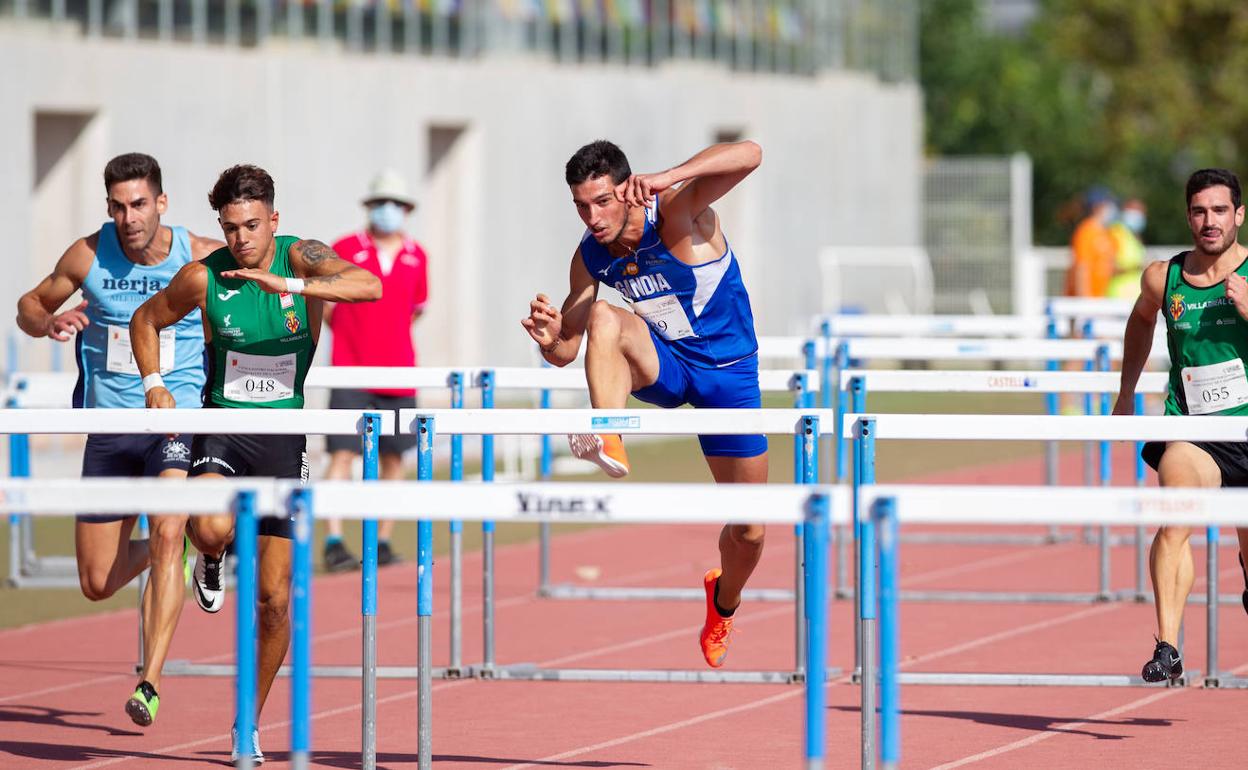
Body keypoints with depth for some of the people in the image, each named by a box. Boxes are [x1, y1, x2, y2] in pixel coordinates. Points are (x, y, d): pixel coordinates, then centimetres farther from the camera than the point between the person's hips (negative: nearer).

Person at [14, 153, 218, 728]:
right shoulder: (88, 256, -4)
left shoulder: (203, 258, -7)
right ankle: (148, 551, 41)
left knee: (169, 534, -28)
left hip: (178, 423, -3)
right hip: (109, 427, 3)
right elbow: (28, 307, 10)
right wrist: (49, 324, -12)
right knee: (97, 584, 5)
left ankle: (149, 683, -26)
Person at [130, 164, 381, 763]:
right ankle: (210, 563, 5)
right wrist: (154, 384, -2)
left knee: (273, 596, 2)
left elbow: (370, 287, -30)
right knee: (213, 528, -34)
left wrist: (287, 284, -40)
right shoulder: (203, 277, -7)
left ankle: (250, 722, 19)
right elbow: (146, 319, 12)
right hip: (221, 425, 0)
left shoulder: (300, 258, -11)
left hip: (282, 433, 0)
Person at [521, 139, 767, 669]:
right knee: (603, 317, -32)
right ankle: (610, 442, -47)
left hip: (728, 371, -2)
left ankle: (724, 601, 37)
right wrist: (548, 339, -28)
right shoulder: (590, 257, -9)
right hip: (661, 366, 2)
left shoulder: (676, 213, -23)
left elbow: (749, 155, -39)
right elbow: (565, 353, -3)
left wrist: (665, 179, -51)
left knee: (748, 533, 3)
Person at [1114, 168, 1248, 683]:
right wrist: (1125, 394, 26)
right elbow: (1142, 319, 24)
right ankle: (1167, 647, -31)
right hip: (1190, 428, 0)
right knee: (1174, 521, -26)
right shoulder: (1162, 279, 0)